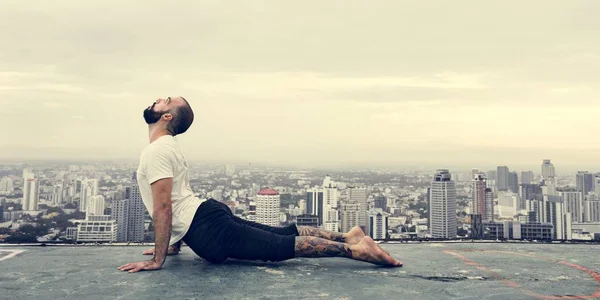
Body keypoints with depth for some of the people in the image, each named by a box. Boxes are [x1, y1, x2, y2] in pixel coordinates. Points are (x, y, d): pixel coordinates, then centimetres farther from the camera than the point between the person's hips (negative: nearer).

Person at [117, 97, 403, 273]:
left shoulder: (156, 151, -12)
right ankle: (347, 237, 10)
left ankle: (355, 249, -14)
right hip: (207, 216, 9)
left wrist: (157, 259, -15)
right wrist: (173, 244, 32)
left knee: (280, 245, -12)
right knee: (281, 235, 10)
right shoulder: (166, 146, 22)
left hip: (207, 229, -9)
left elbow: (163, 207, -19)